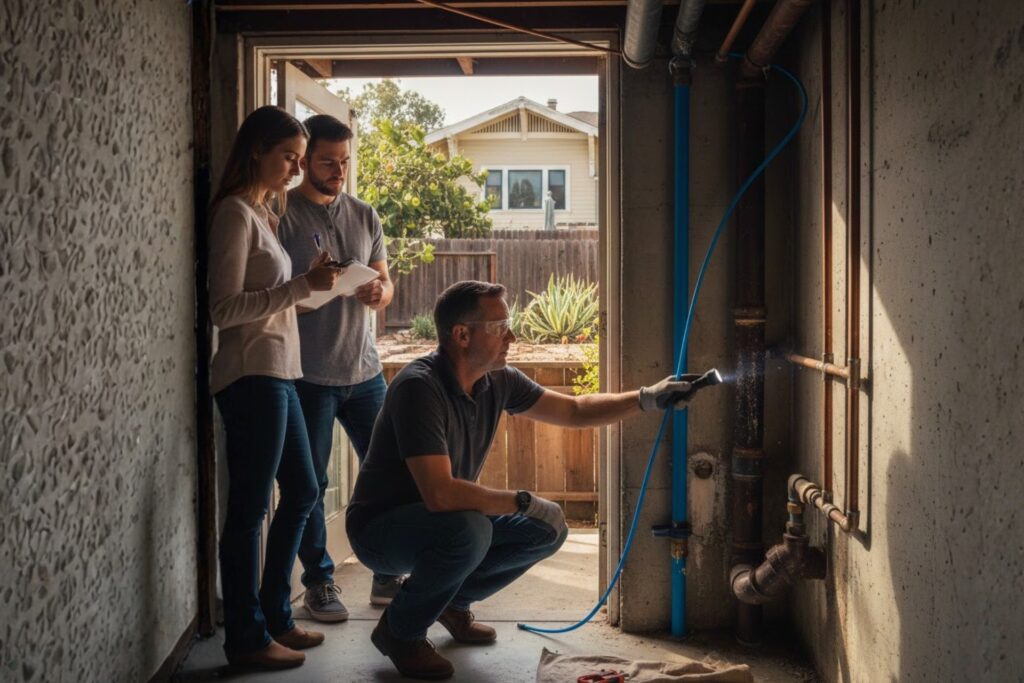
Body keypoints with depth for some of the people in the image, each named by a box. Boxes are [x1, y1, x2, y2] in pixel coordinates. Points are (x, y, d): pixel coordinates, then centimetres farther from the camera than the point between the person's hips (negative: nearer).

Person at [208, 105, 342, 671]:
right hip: (251, 376, -10)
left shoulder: (263, 213, 17)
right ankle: (246, 638, 7)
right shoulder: (235, 212, -10)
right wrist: (302, 286, -21)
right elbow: (225, 307, -18)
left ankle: (274, 616, 27)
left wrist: (313, 283, 6)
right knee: (250, 508, -3)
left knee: (301, 492, 16)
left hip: (277, 375, 10)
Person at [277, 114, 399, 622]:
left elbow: (385, 282, 13)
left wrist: (380, 291, -9)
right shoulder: (283, 214, -5)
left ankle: (388, 576, 22)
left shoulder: (364, 216, 12)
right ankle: (318, 583, 20)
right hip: (308, 374, -5)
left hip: (364, 370, 5)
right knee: (310, 484, 5)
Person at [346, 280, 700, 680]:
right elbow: (439, 494, -38)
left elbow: (575, 411, 6)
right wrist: (524, 503, -28)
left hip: (448, 521, 8)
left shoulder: (496, 381, -6)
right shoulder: (419, 387, -30)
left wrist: (646, 399, -6)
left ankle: (453, 600, 16)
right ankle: (400, 630, -9)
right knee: (470, 530, -35)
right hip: (380, 528, -8)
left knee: (546, 531, -5)